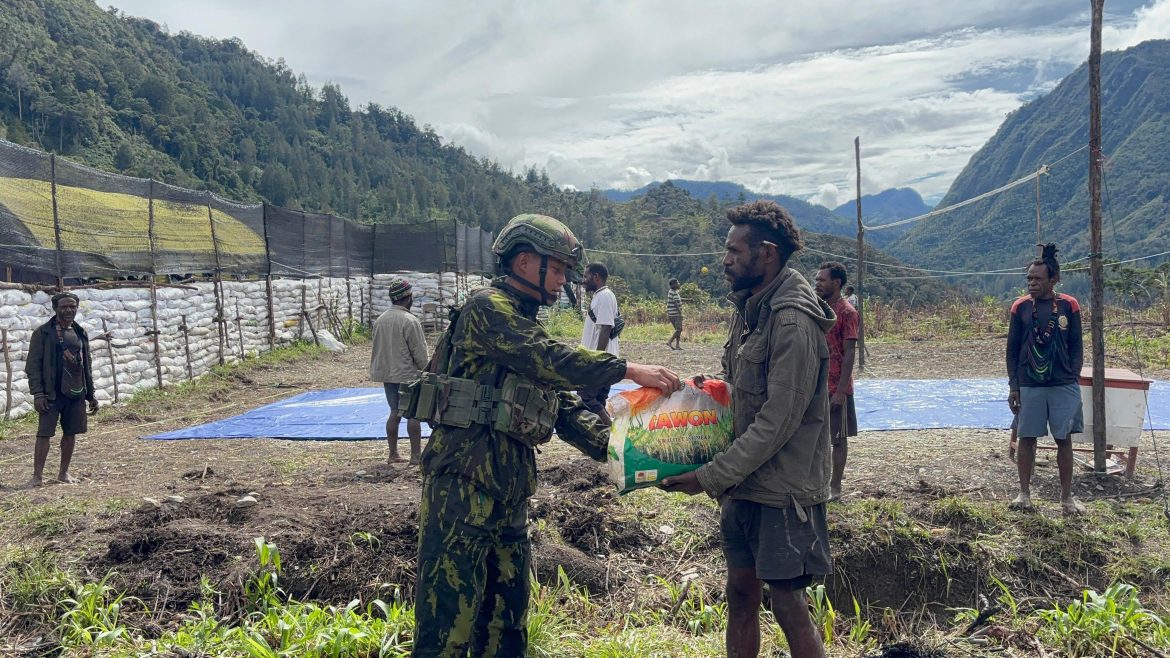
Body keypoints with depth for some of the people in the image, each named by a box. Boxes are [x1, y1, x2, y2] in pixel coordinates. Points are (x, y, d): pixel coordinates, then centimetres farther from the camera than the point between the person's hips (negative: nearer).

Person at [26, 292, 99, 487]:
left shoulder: (80, 333, 12)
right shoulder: (43, 333, -3)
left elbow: (87, 365, 17)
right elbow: (33, 364, -6)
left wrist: (91, 394, 16)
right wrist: (37, 393, -14)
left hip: (76, 393, 5)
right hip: (51, 393, -5)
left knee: (71, 433, 9)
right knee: (44, 433, -6)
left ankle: (64, 472, 21)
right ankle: (37, 476, -1)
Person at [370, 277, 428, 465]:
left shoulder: (380, 320, 7)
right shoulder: (409, 321, -16)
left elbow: (377, 349, 13)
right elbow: (419, 353, -14)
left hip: (387, 374, 7)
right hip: (408, 375, -7)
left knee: (395, 412, 14)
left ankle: (393, 454, 16)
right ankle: (416, 455, 1)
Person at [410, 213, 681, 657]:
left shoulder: (528, 328, 19)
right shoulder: (487, 308, -9)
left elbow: (567, 408, 13)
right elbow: (554, 360, -22)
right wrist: (629, 370, -20)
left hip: (511, 487, 9)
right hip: (463, 482, -9)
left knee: (506, 616, 15)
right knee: (450, 613, -6)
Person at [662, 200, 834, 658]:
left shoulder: (793, 321, -20)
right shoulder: (748, 307, 8)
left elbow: (777, 423, -22)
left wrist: (709, 478, -19)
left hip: (783, 489, -8)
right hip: (745, 482, 8)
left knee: (788, 605, 2)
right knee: (740, 594, 15)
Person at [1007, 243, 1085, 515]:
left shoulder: (1068, 306, -1)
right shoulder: (1020, 307, 0)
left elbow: (1077, 346, 5)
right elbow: (1012, 349, 4)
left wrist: (1074, 378, -3)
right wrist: (1013, 386, 0)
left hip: (1064, 386, 0)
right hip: (1029, 386, 0)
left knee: (1064, 440, 5)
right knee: (1027, 439, 5)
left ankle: (1067, 497, 15)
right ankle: (1024, 493, 17)